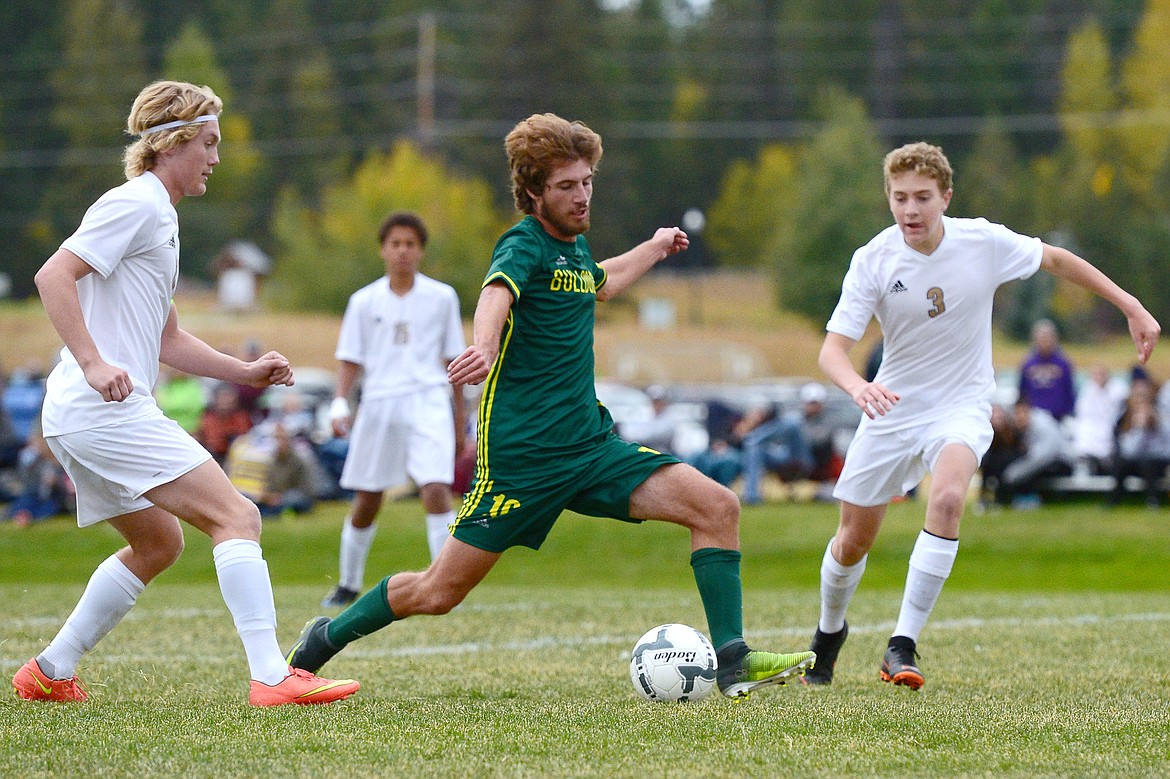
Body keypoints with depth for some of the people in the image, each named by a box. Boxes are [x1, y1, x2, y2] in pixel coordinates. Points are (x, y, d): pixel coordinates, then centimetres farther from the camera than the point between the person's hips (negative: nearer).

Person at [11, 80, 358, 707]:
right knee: (236, 516, -13)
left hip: (78, 419, 11)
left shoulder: (159, 215, 22)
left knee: (158, 543, 21)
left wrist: (246, 371, 15)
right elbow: (53, 277, -19)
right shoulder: (135, 204, -8)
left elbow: (167, 339, 26)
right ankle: (271, 677, -20)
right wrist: (93, 363, -26)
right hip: (106, 412, -11)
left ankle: (48, 673, 22)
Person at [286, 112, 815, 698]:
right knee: (439, 593, -2)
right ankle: (326, 638, 23)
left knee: (717, 507, -10)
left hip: (591, 446, 7)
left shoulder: (574, 245, 13)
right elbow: (496, 292, -37)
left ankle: (732, 661, -11)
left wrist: (655, 248, 50)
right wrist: (485, 344, -58)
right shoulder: (525, 244, -12)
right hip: (521, 453, -7)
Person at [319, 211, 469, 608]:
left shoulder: (441, 297, 5)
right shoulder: (364, 301, 7)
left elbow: (453, 358, 11)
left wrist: (460, 418, 12)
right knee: (366, 499, 7)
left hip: (428, 402, -1)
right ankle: (348, 584, 24)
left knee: (435, 488, -19)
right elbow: (350, 359, 9)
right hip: (378, 404, 2)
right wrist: (340, 402, -7)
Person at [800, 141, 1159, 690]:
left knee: (948, 497, -32)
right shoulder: (873, 260, -15)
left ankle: (903, 645, -26)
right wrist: (857, 386, -41)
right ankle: (830, 630, 41)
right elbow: (833, 349, -18)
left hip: (961, 406, -1)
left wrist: (1131, 307, 4)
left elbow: (1055, 259, 5)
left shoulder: (983, 242, -14)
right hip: (891, 409, 1)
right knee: (853, 541, 8)